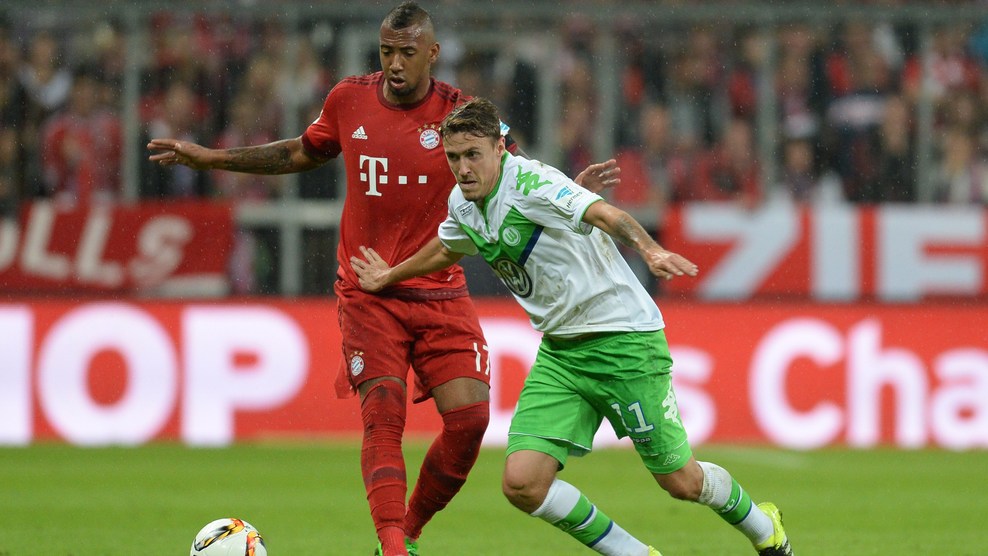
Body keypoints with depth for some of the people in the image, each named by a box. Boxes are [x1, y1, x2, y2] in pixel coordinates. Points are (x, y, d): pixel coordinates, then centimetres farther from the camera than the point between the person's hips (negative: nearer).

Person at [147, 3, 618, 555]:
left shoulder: (459, 114, -5)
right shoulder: (349, 100, 3)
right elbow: (305, 152, 23)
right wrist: (213, 158, 24)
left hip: (441, 295, 0)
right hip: (369, 293, 0)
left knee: (469, 417, -11)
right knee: (383, 416, -15)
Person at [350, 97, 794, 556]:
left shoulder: (528, 182, -20)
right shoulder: (462, 204, 3)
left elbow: (605, 215, -37)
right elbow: (448, 248, 28)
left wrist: (650, 250, -56)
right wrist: (389, 276, 43)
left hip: (624, 337, -7)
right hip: (560, 350, 7)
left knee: (681, 482, 2)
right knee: (522, 483, -11)